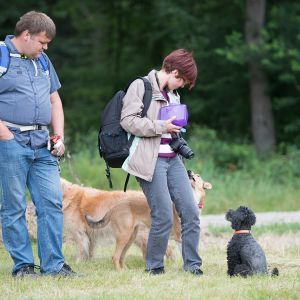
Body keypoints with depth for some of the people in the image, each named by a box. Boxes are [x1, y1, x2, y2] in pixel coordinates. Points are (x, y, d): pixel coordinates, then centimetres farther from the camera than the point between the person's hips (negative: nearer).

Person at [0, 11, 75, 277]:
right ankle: (23, 265, 5)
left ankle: (54, 264, 4)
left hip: (42, 144, 6)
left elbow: (54, 100, 25)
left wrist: (59, 136, 13)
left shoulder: (42, 61, 19)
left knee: (52, 203, 0)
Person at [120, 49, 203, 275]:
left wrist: (175, 129, 14)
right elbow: (128, 120, -13)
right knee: (164, 217, -10)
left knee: (191, 212, -1)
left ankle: (193, 265, 7)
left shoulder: (173, 94, 21)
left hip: (172, 159, 8)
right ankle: (154, 267, 6)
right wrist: (161, 127, -14)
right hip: (151, 161, -8)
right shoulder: (141, 86, -3)